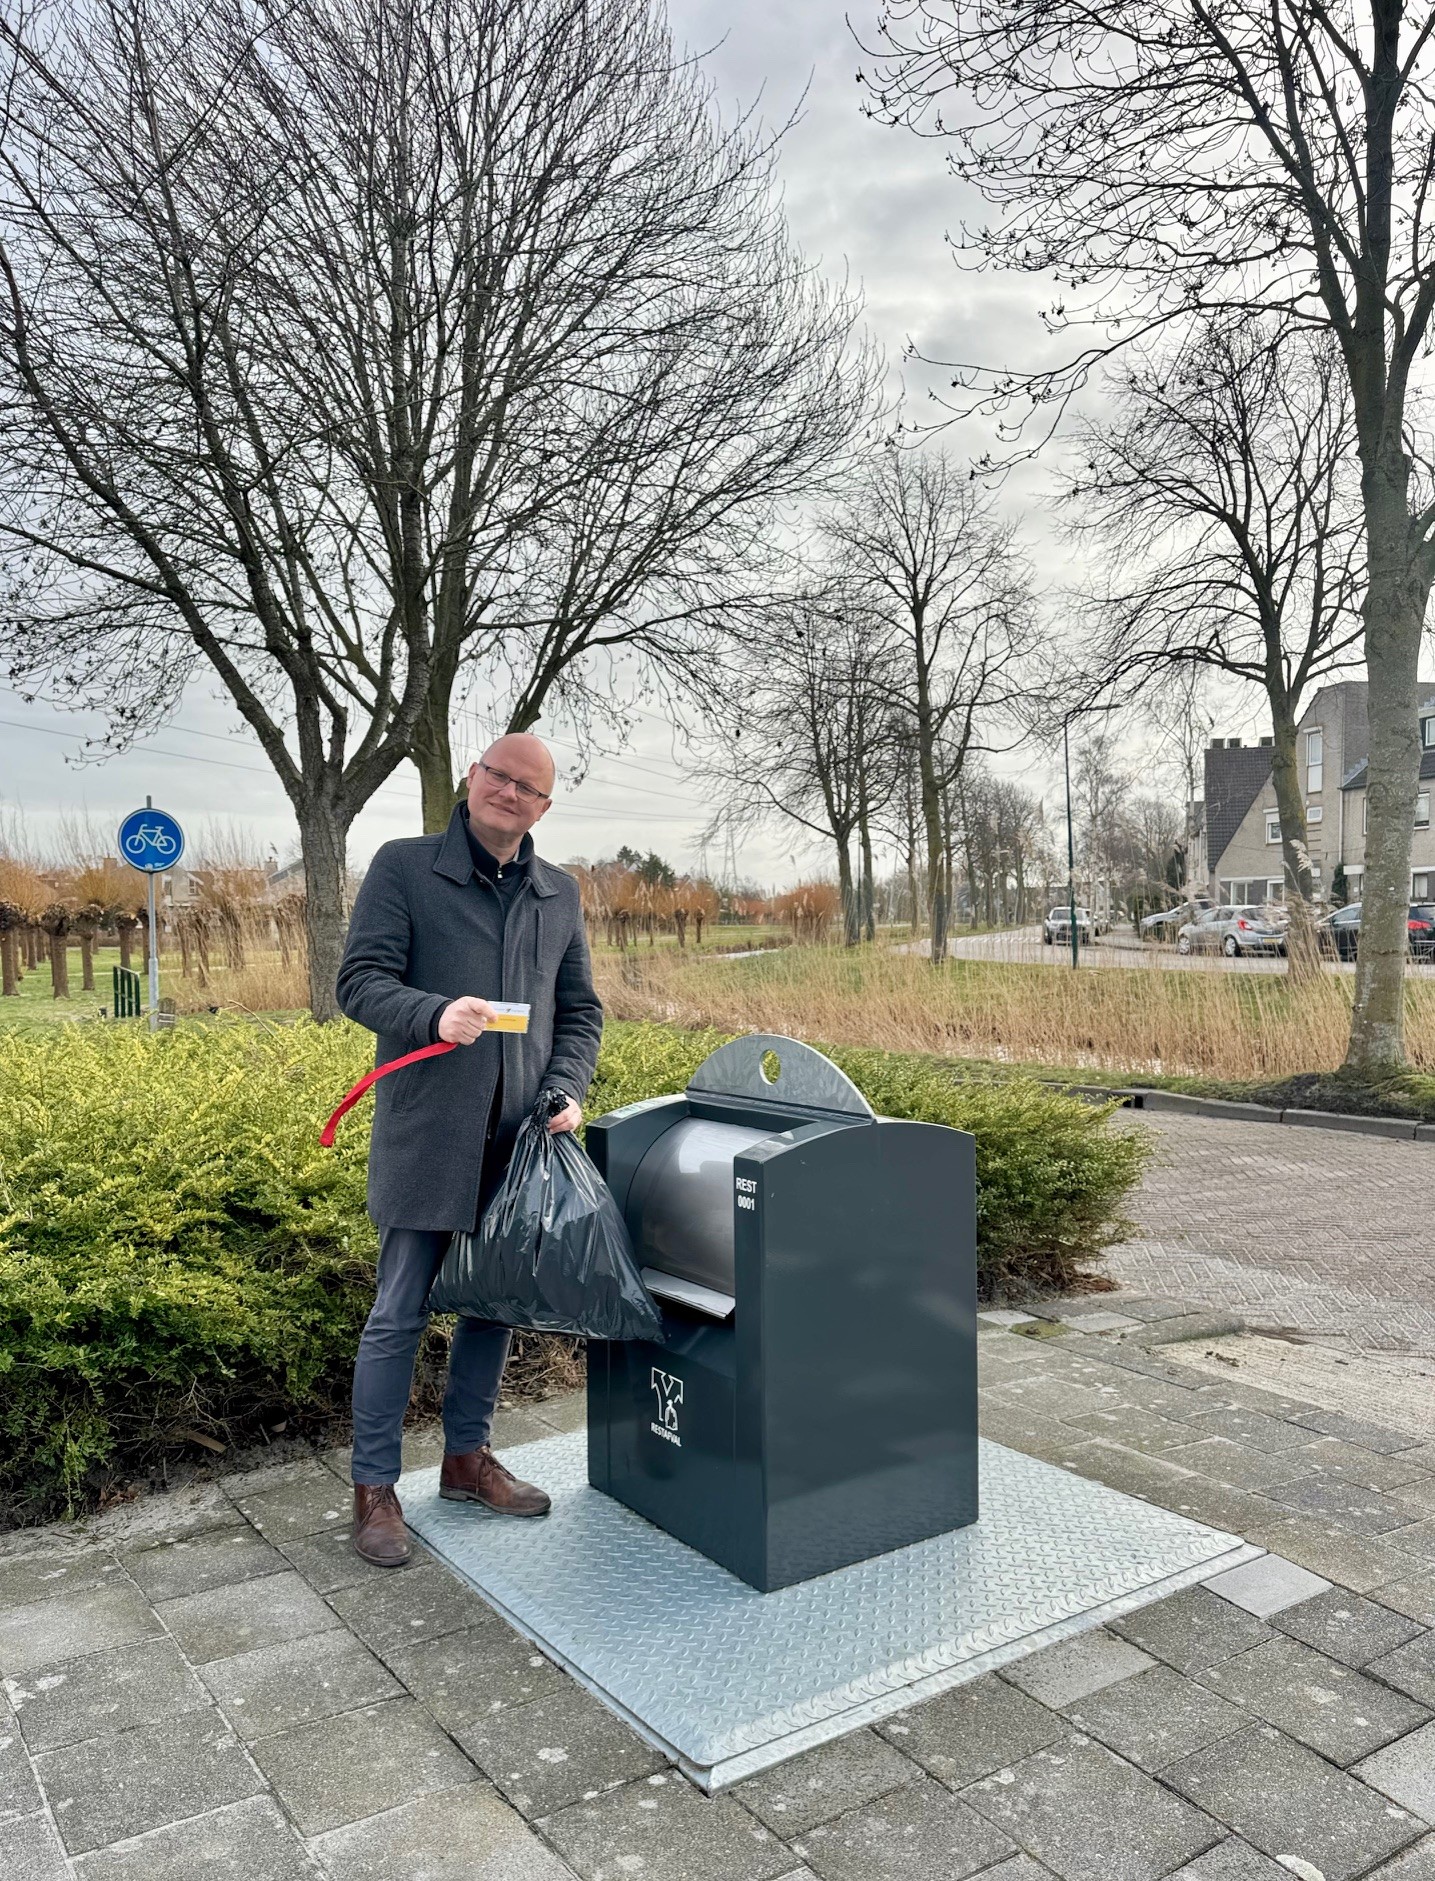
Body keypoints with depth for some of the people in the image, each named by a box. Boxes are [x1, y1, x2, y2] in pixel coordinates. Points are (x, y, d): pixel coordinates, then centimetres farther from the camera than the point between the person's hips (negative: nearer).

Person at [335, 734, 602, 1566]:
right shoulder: (403, 867, -1)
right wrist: (435, 1013, -28)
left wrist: (568, 1089, -2)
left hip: (519, 1139, 5)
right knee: (400, 1315, 2)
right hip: (426, 1136, -4)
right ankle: (375, 1488, 17)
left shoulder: (560, 893, 12)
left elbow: (580, 1010, 15)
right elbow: (361, 980, -9)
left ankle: (467, 1455, 33)